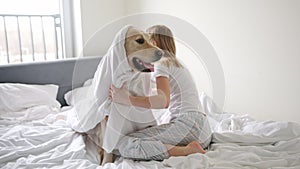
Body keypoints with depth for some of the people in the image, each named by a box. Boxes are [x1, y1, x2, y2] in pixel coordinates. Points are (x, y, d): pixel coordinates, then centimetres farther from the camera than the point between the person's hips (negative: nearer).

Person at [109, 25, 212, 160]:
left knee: (125, 145, -17)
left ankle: (188, 151, -20)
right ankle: (191, 148, 1)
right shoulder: (177, 63, 26)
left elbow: (164, 101, -21)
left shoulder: (162, 63, -3)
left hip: (187, 124, -10)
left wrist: (126, 99, -19)